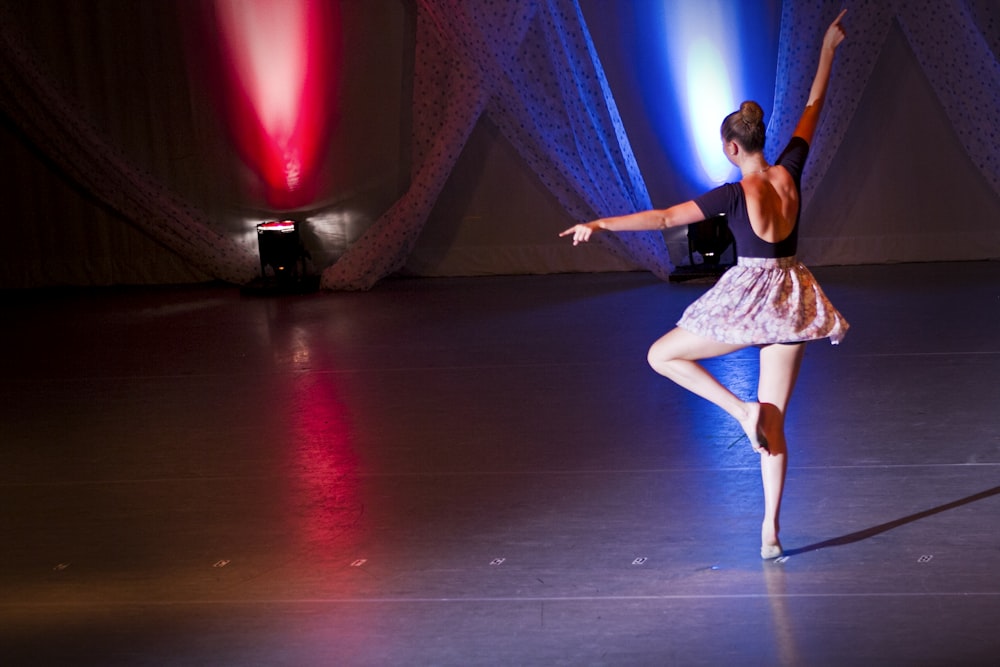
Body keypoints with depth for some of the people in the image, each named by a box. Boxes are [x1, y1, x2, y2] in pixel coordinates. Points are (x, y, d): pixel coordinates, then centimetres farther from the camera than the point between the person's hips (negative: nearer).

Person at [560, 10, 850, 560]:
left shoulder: (735, 194, -13)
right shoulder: (789, 173, 0)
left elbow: (666, 217, -18)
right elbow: (813, 105, 11)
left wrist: (602, 224, -16)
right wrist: (828, 48, 19)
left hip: (747, 298, -6)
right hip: (791, 301, 6)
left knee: (662, 356, 10)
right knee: (774, 421, 9)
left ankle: (742, 410, -6)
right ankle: (770, 530, 6)